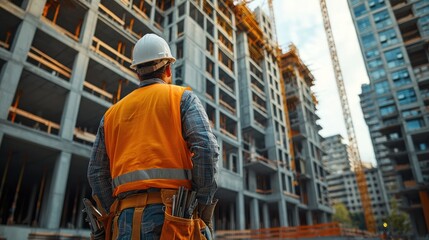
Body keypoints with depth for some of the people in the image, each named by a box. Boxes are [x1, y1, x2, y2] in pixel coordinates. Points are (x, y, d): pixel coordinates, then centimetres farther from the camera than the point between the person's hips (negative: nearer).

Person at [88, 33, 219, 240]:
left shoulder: (112, 113, 21)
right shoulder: (182, 97, 8)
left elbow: (96, 173, 17)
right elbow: (206, 147, -9)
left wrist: (118, 215, 18)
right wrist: (203, 209, -3)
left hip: (127, 217, 5)